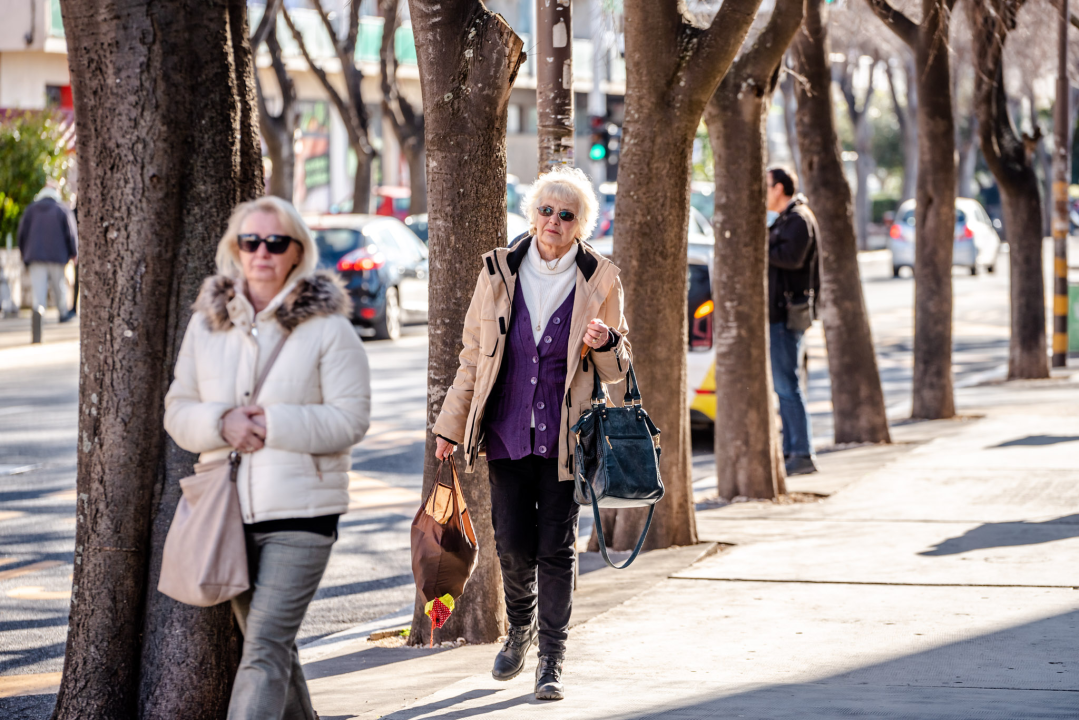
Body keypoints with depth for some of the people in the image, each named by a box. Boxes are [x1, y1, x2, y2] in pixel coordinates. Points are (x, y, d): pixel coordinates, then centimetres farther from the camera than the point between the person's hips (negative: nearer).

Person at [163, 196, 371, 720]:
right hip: (228, 512, 5)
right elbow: (177, 410, 8)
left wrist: (274, 424, -19)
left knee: (265, 650, -13)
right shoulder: (207, 323, 8)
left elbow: (350, 419, -9)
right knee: (268, 643, 17)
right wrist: (221, 422, -13)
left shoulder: (328, 327, -5)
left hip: (300, 512, -5)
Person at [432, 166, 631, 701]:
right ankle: (520, 627, 30)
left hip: (565, 436, -1)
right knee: (513, 544, 0)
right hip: (507, 431, 1)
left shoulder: (598, 281, -1)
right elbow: (472, 355, 10)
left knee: (557, 546, -3)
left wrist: (604, 343, -16)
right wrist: (451, 425, 9)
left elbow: (617, 369, 7)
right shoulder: (498, 273, 2)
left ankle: (552, 659, 9)